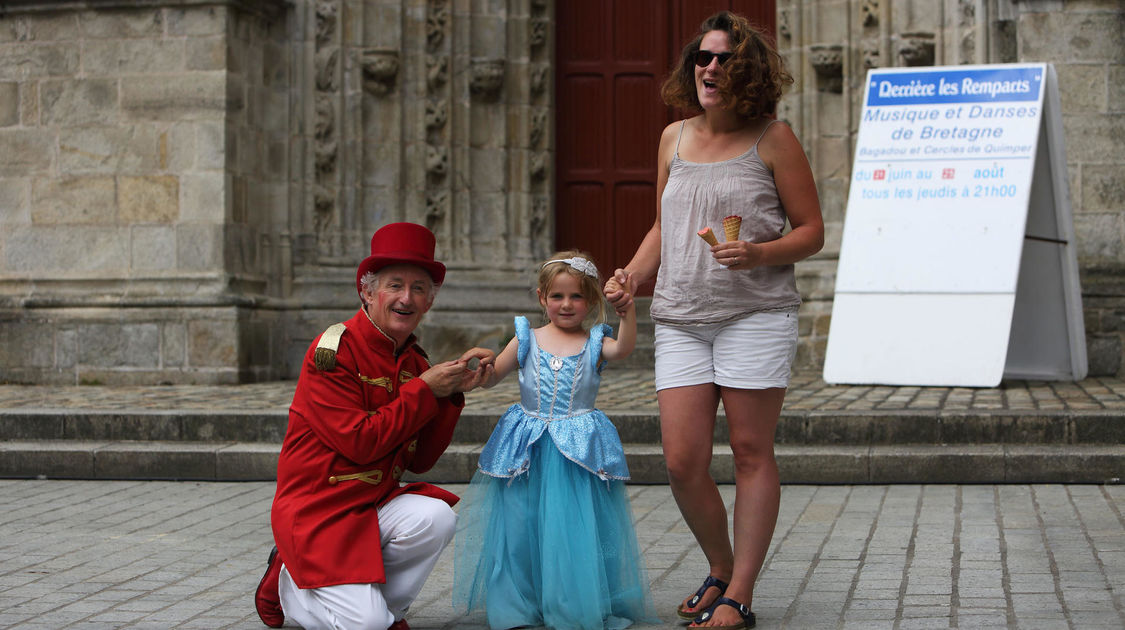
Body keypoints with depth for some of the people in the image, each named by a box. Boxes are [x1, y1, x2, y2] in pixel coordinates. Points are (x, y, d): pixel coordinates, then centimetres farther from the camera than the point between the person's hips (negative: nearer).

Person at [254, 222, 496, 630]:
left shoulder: (414, 361, 7)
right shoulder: (334, 351, -14)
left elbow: (419, 460, 6)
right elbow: (360, 443, -21)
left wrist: (453, 393, -5)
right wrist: (425, 389, -17)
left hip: (377, 503, 6)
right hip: (319, 508, -6)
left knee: (437, 519, -26)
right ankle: (287, 582, 10)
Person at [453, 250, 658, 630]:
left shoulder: (595, 343, 3)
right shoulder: (527, 340, 7)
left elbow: (623, 348, -19)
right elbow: (491, 378, 9)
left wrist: (627, 308, -34)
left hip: (580, 450, -1)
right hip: (529, 450, 2)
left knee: (575, 524, -2)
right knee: (521, 523, 4)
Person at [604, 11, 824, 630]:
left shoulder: (772, 139, 0)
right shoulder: (675, 137, 14)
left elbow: (812, 231, 1)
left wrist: (761, 254, -17)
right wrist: (631, 275, 7)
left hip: (757, 312, -4)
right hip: (681, 318, 4)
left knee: (751, 452, -1)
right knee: (682, 462, -2)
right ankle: (720, 569, 22)